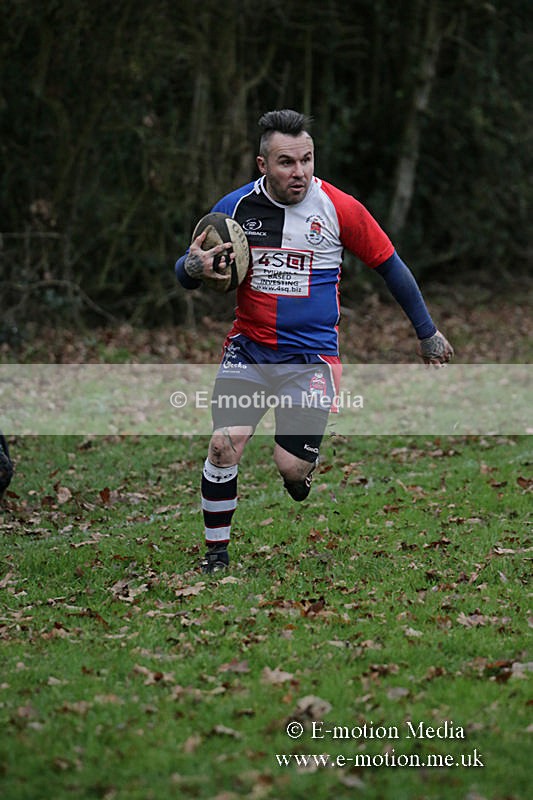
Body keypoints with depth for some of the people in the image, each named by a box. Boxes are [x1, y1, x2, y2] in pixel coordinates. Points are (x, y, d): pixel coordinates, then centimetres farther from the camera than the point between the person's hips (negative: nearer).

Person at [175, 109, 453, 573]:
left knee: (292, 467, -11)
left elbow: (389, 264, 5)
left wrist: (427, 331, 12)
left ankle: (303, 470, 28)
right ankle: (216, 553, 4)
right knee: (224, 445, -14)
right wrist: (194, 268, -19)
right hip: (247, 352, 2)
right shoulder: (234, 207, -3)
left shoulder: (339, 208, -8)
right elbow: (187, 272, 7)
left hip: (311, 357, -2)